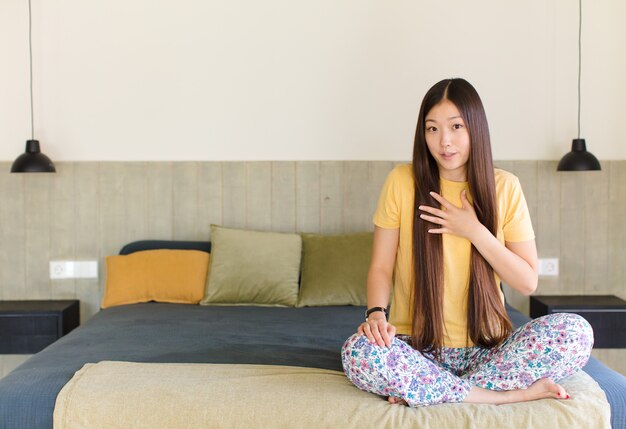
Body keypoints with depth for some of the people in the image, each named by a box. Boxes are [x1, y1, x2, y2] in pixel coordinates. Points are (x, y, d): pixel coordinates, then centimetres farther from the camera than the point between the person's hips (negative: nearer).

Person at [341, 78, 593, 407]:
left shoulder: (504, 187, 1)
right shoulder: (402, 182, -2)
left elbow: (527, 282, 0)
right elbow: (380, 268, 0)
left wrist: (475, 232, -11)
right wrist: (376, 313, -20)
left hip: (486, 350, 1)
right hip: (418, 348, -1)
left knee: (576, 332, -24)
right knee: (358, 352, -33)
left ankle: (427, 390, -20)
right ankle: (512, 394, -19)